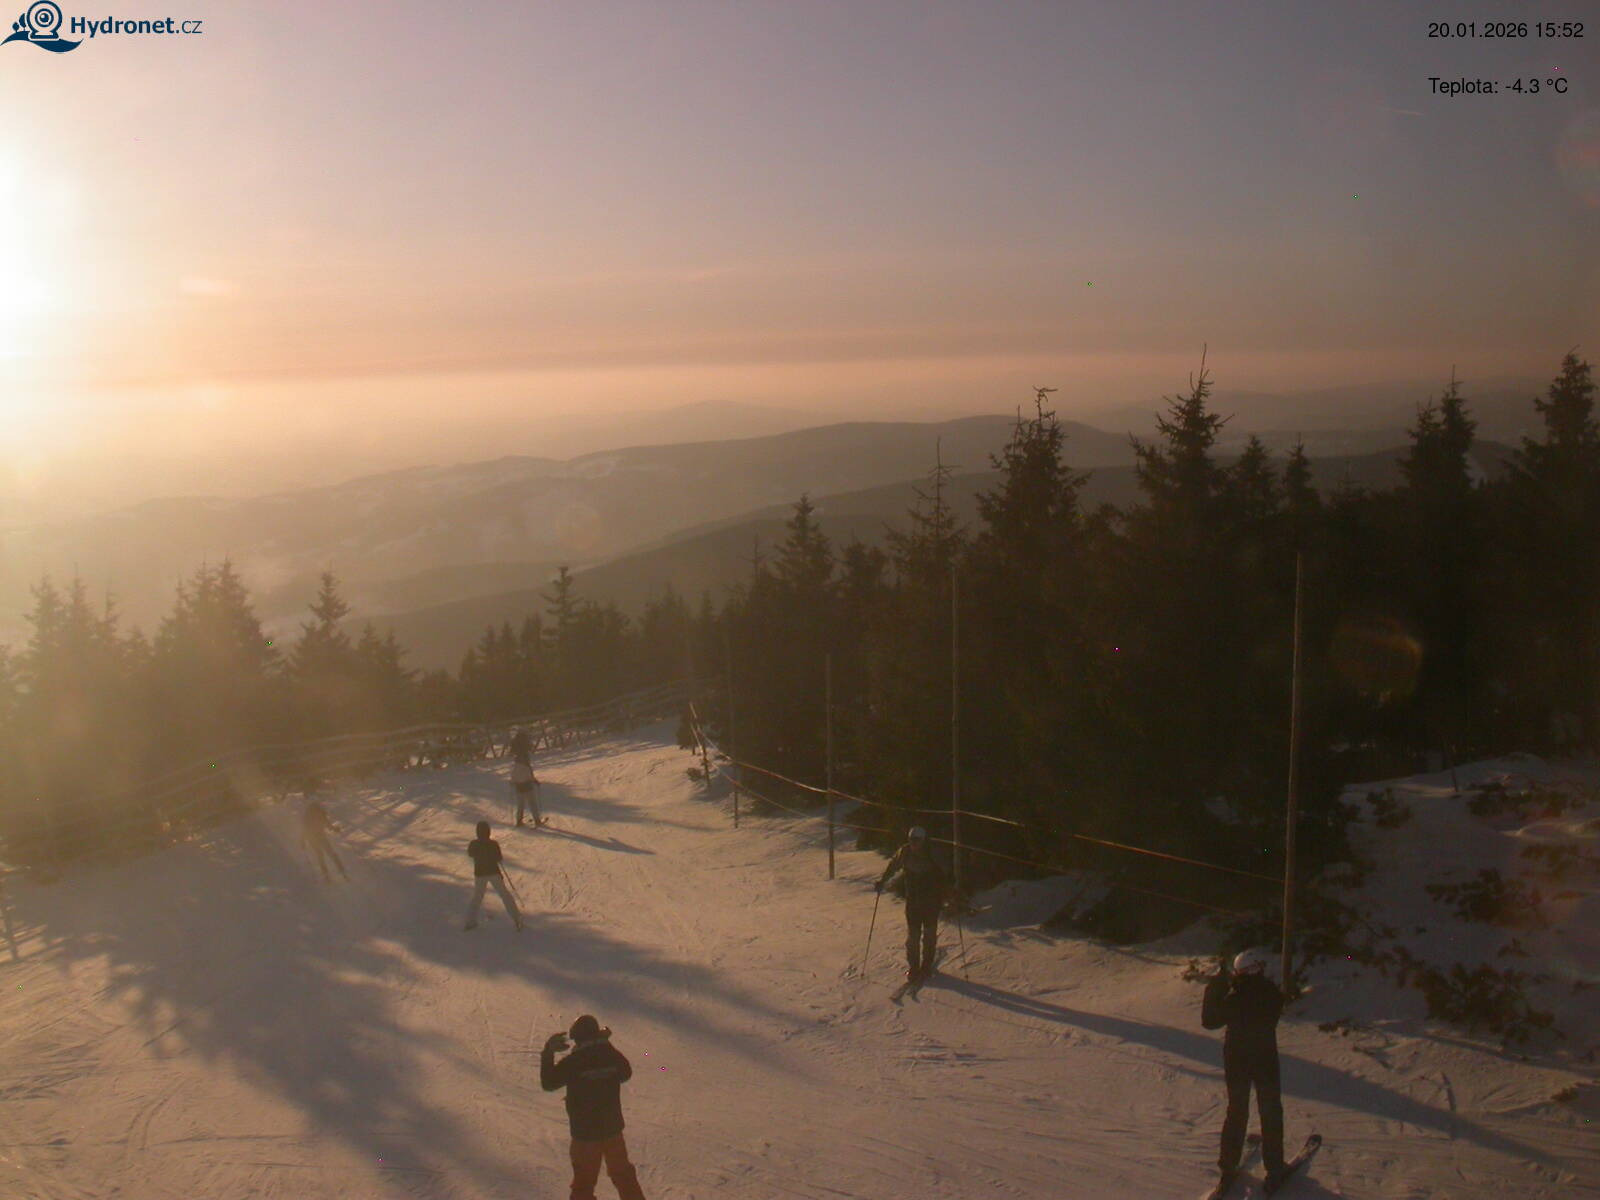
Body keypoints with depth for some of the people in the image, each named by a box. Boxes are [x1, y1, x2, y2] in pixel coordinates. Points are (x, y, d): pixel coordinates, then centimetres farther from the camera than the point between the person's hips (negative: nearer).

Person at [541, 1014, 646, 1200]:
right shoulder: (612, 1055, -9)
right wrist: (606, 1044, 15)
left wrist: (548, 1052, 0)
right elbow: (626, 1073, 12)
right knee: (623, 1174, 22)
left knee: (584, 1181, 13)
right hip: (613, 1128, 3)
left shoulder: (572, 1062, -19)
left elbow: (548, 1083, -7)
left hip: (584, 1132, -3)